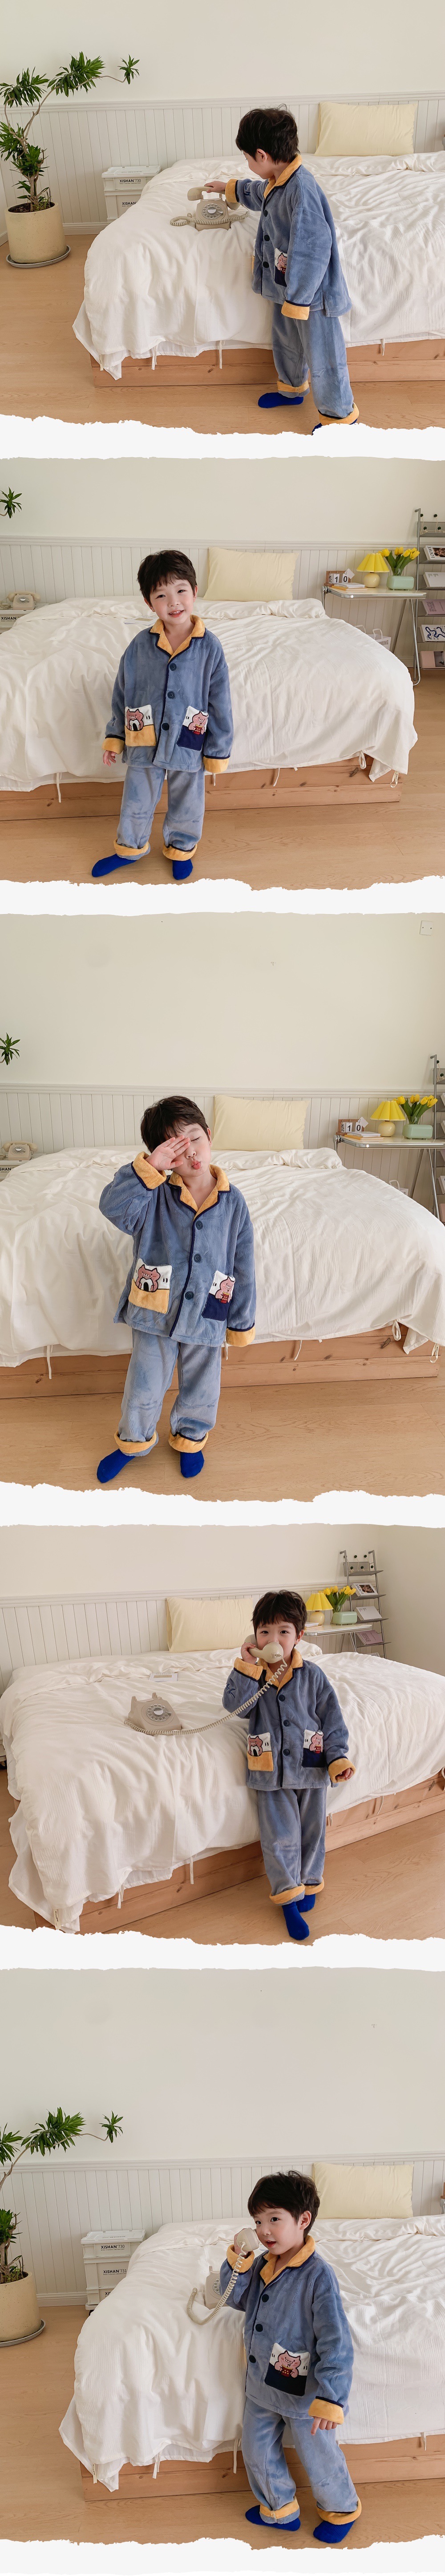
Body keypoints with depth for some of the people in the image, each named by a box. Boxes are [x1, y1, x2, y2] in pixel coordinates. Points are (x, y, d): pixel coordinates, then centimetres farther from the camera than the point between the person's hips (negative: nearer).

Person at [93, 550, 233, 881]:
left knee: (186, 804, 19)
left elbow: (220, 703, -8)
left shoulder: (210, 648, -14)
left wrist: (218, 752, -5)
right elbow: (123, 693, 2)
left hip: (189, 746, -1)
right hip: (144, 743, 1)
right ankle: (131, 848, 43)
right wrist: (114, 738, 6)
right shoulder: (141, 646, -10)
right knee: (136, 803, 19)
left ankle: (182, 849, 44)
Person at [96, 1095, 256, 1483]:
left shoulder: (232, 1201, -9)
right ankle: (134, 1441, 39)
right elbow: (114, 1207, -30)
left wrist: (242, 1321, 1)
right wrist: (148, 1169, -38)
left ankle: (190, 1437, 46)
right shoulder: (154, 1194, -12)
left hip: (206, 1316, 1)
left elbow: (243, 1265, -2)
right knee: (144, 1387, 14)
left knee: (201, 1388, 19)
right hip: (155, 1314, -1)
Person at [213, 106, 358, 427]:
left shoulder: (302, 190, -31)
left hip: (312, 292, -10)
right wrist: (229, 188, 47)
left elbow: (312, 248, -32)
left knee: (321, 352, 5)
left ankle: (340, 411, 19)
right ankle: (292, 387, 51)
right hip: (287, 286, 10)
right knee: (286, 341, 28)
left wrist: (297, 298, -28)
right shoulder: (276, 182, 0)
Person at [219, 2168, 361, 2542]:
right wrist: (237, 2261, -11)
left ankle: (342, 2509, 40)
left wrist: (330, 2399, -28)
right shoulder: (262, 2265, -4)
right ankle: (280, 2510, 43)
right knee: (258, 2452, 19)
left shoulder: (319, 2276, -27)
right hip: (262, 2386, 7)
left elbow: (336, 2342, -26)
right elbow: (235, 2298, 8)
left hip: (303, 2391, -7)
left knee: (319, 2457, 14)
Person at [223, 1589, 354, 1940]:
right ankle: (289, 1897, 13)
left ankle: (309, 1882, 34)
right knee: (280, 1836, 0)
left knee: (312, 1830, 13)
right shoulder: (253, 1674, -2)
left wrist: (339, 1757, -8)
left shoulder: (313, 1676, -4)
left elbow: (332, 1718, 0)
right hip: (272, 1772, -1)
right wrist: (247, 1667, -24)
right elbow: (235, 1704, -17)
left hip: (311, 1767, 1)